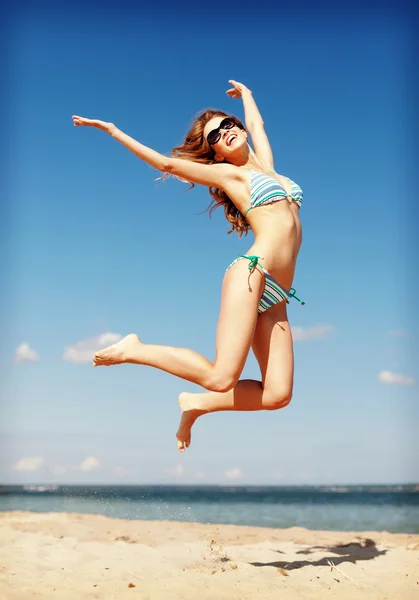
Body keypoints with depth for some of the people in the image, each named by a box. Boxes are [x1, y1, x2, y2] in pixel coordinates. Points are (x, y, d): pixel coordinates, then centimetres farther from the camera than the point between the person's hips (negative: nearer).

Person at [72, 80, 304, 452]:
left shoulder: (264, 163, 24)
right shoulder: (227, 174, 9)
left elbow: (256, 123, 40)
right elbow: (166, 163, 9)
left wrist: (246, 94, 59)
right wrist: (113, 130, 9)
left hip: (274, 299, 6)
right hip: (251, 274, -6)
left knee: (278, 395, -9)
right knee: (221, 378, -20)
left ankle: (198, 404, 10)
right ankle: (135, 350, 1)